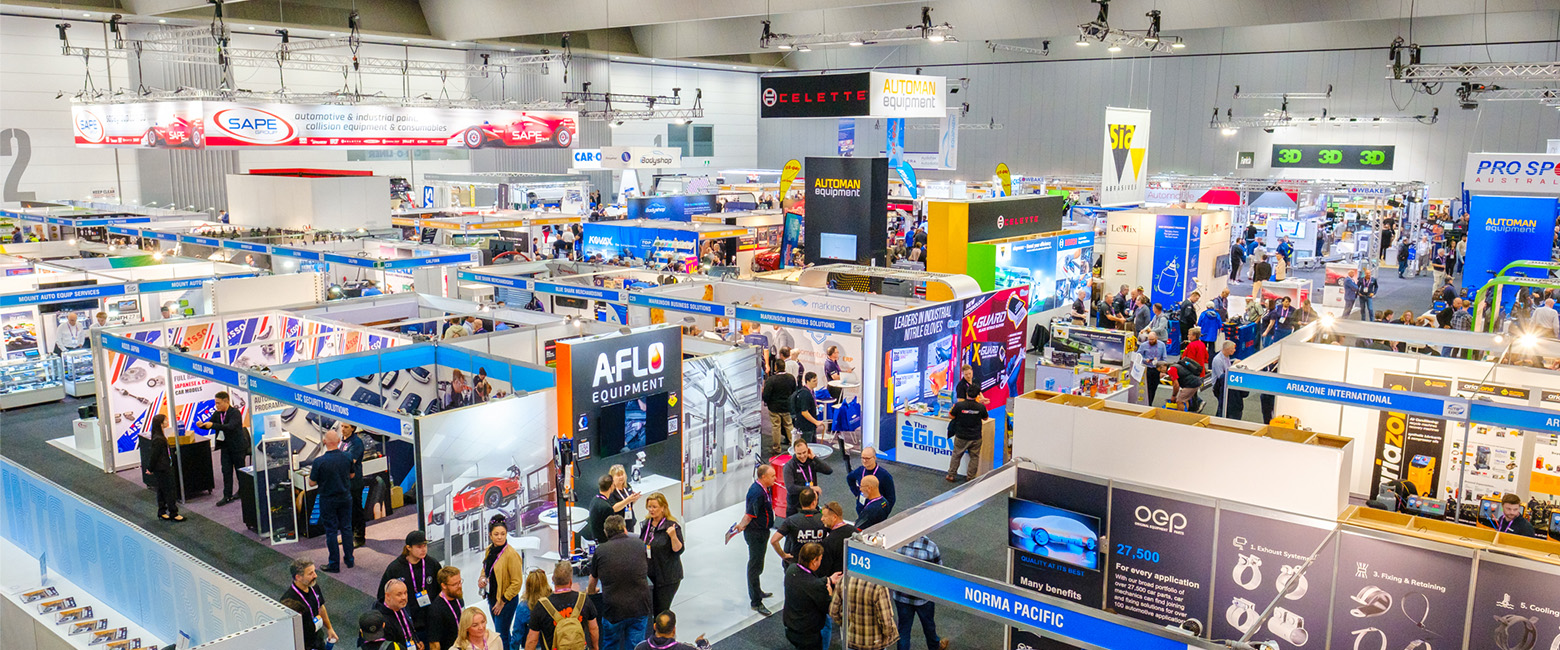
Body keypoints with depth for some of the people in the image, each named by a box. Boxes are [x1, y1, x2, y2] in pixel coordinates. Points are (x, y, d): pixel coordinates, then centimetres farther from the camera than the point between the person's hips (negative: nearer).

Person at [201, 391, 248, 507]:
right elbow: (210, 423, 8)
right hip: (225, 447, 6)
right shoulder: (217, 414, 5)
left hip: (238, 446, -6)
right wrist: (203, 425, -16)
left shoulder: (235, 413, -18)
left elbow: (230, 426, -31)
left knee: (240, 470, 7)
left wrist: (213, 425, -38)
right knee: (226, 471, 3)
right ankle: (227, 496, 5)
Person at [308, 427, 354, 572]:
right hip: (345, 498, 3)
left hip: (327, 500, -3)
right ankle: (349, 560, 23)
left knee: (331, 531, 5)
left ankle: (334, 564, 11)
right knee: (346, 528, 15)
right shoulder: (347, 457, -9)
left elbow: (312, 483, -10)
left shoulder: (319, 461, -20)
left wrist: (311, 471, 7)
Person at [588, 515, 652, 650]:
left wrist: (590, 590, 37)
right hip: (640, 608, 1)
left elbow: (594, 577, 13)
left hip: (613, 608, -1)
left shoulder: (600, 550, -5)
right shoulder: (639, 544, 1)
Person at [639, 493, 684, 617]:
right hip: (649, 574, 6)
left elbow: (679, 550, -16)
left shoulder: (672, 526, -13)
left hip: (667, 577, -6)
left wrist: (673, 536, -32)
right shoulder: (646, 524, 7)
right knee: (648, 610, 9)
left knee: (661, 611, -1)